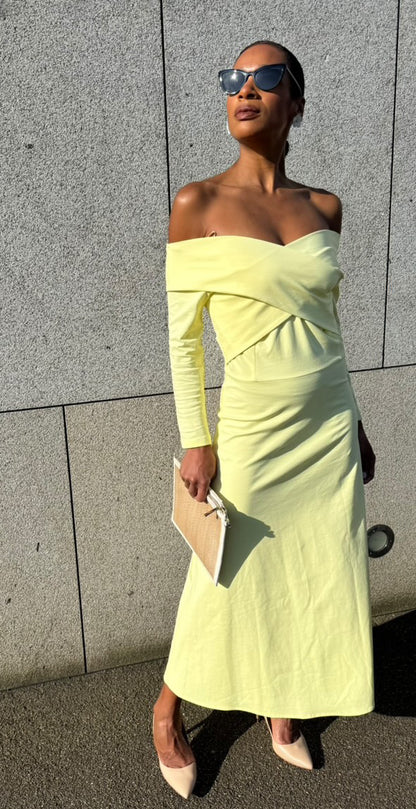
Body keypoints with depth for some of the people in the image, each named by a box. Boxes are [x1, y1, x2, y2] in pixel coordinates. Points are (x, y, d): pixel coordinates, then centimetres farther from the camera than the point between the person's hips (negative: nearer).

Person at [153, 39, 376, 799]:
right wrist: (195, 442, -9)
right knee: (226, 582, 9)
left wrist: (354, 423, 14)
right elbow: (182, 335, -7)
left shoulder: (324, 208, 5)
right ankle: (169, 707, 37)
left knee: (316, 574, 15)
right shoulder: (198, 204, -8)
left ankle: (283, 706, 40)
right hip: (253, 429, -4)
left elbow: (327, 323, 12)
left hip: (330, 424, 5)